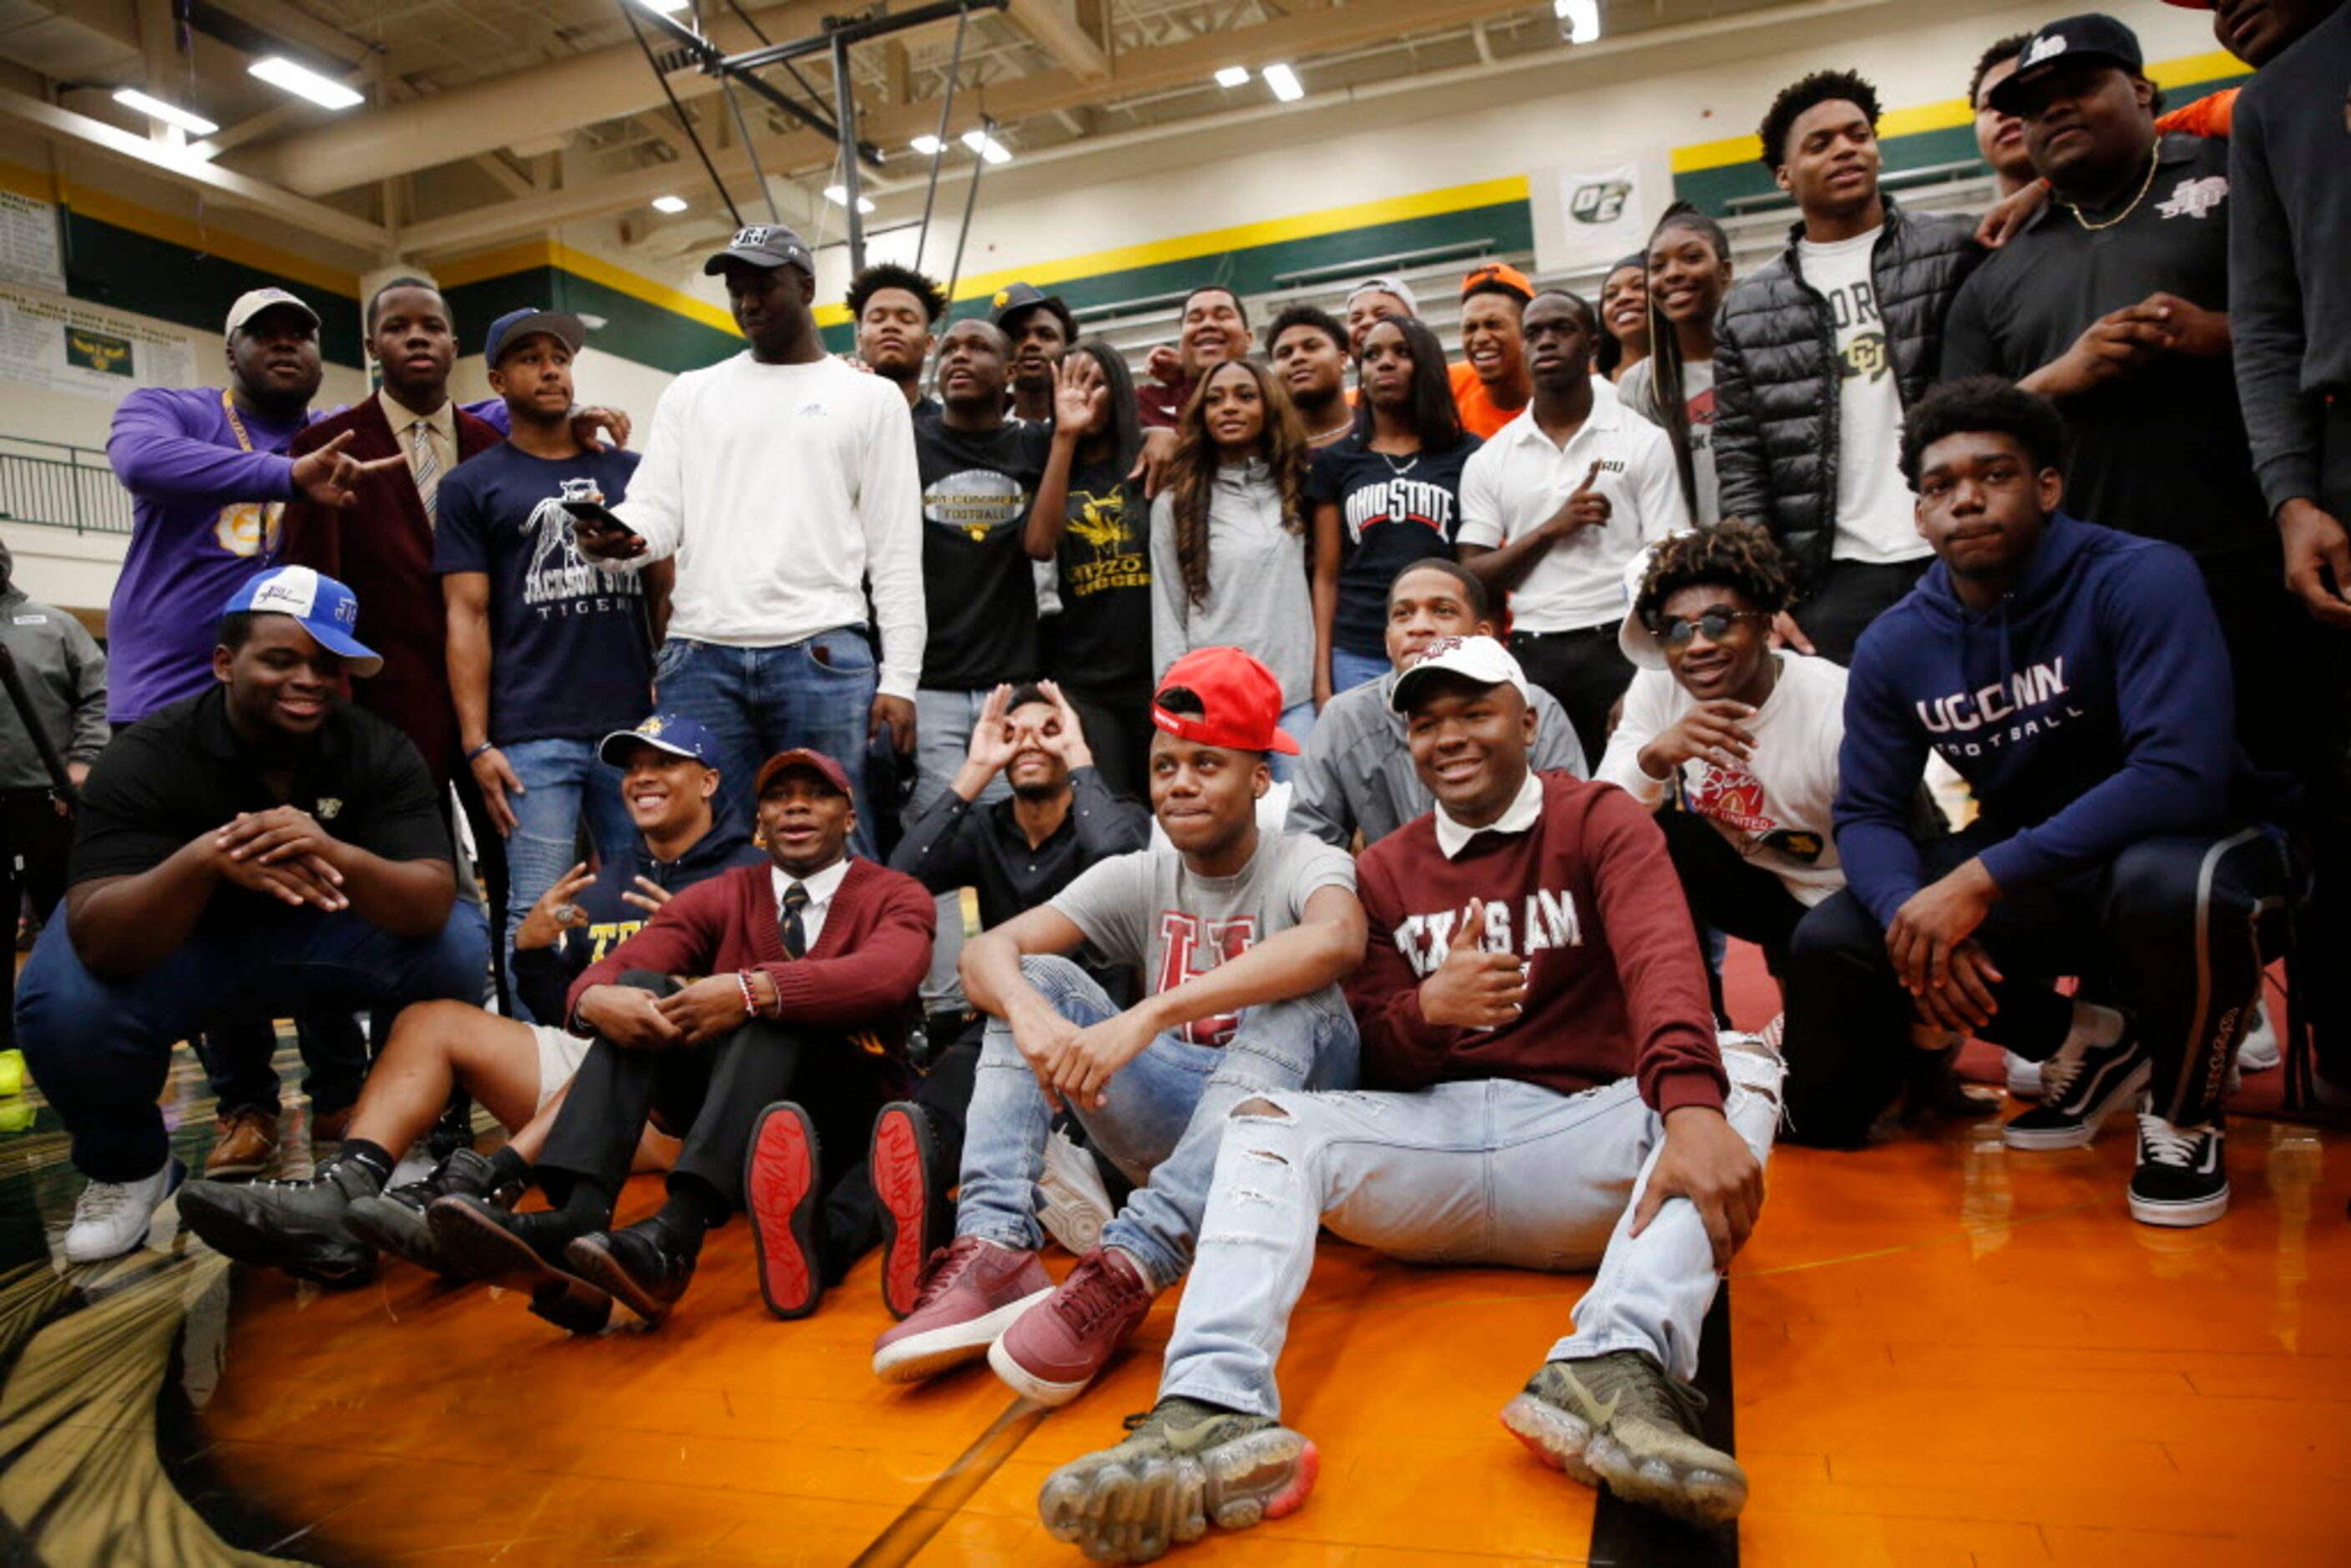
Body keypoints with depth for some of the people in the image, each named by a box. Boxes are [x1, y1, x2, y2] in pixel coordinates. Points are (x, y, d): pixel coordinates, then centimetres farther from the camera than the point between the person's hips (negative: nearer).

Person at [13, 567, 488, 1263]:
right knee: (64, 1007, -31)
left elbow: (432, 906, -28)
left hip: (321, 938, 1)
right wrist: (204, 859, -52)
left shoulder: (381, 752, -17)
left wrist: (340, 857, -49)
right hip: (174, 944, -1)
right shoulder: (145, 757, -22)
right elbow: (97, 942, -32)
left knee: (459, 944, -25)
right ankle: (128, 1164, 2)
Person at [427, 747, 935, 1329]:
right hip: (735, 1108, 4)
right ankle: (575, 1222, -37)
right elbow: (614, 969, -4)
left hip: (847, 1107, -3)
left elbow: (888, 975, -23)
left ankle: (674, 1237, -46)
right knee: (642, 990, -18)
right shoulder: (719, 898, 12)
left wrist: (754, 990, -35)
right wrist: (596, 998, -29)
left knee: (774, 1010, -30)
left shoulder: (894, 896, 2)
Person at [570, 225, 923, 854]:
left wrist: (899, 677, -4)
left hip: (821, 655, -2)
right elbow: (657, 512, 8)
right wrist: (615, 535, -17)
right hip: (698, 657, 3)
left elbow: (896, 551, 5)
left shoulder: (871, 397, 11)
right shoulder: (690, 394, 19)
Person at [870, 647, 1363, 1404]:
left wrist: (1148, 1017, -42)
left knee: (1297, 1001, -32)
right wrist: (1033, 1016, -33)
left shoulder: (1303, 864, -8)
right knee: (1036, 981, -11)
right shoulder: (1137, 879, 4)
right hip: (1170, 1127, 4)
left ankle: (1128, 1270, -41)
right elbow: (987, 951, -8)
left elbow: (1338, 940, -35)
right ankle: (994, 1253, -29)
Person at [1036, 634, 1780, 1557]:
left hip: (1582, 1141, -2)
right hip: (1429, 1138, 2)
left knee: (1741, 1063, -26)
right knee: (1266, 1123, -19)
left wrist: (1690, 1103, -38)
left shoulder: (1599, 822, 3)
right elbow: (1373, 1062, 8)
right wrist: (1426, 1011, -17)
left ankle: (1615, 1369, -47)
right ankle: (1217, 1410, -42)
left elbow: (1661, 956, -19)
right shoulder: (1385, 871, 12)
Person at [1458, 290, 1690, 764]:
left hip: (1622, 647, -1)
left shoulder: (1644, 440, 4)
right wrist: (1551, 529, -9)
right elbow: (1473, 578, 6)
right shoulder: (1489, 460, 10)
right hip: (1532, 655, 2)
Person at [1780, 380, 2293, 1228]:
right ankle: (2086, 1045, 13)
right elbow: (1867, 813, -4)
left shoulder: (2140, 578, -20)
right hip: (2031, 874, 5)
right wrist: (1913, 911, -27)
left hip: (2183, 845, -5)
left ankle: (2183, 1114, -6)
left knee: (2165, 884, -40)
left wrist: (1979, 880, -36)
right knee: (1827, 944, -11)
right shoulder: (1896, 645, -6)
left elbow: (2183, 774, -32)